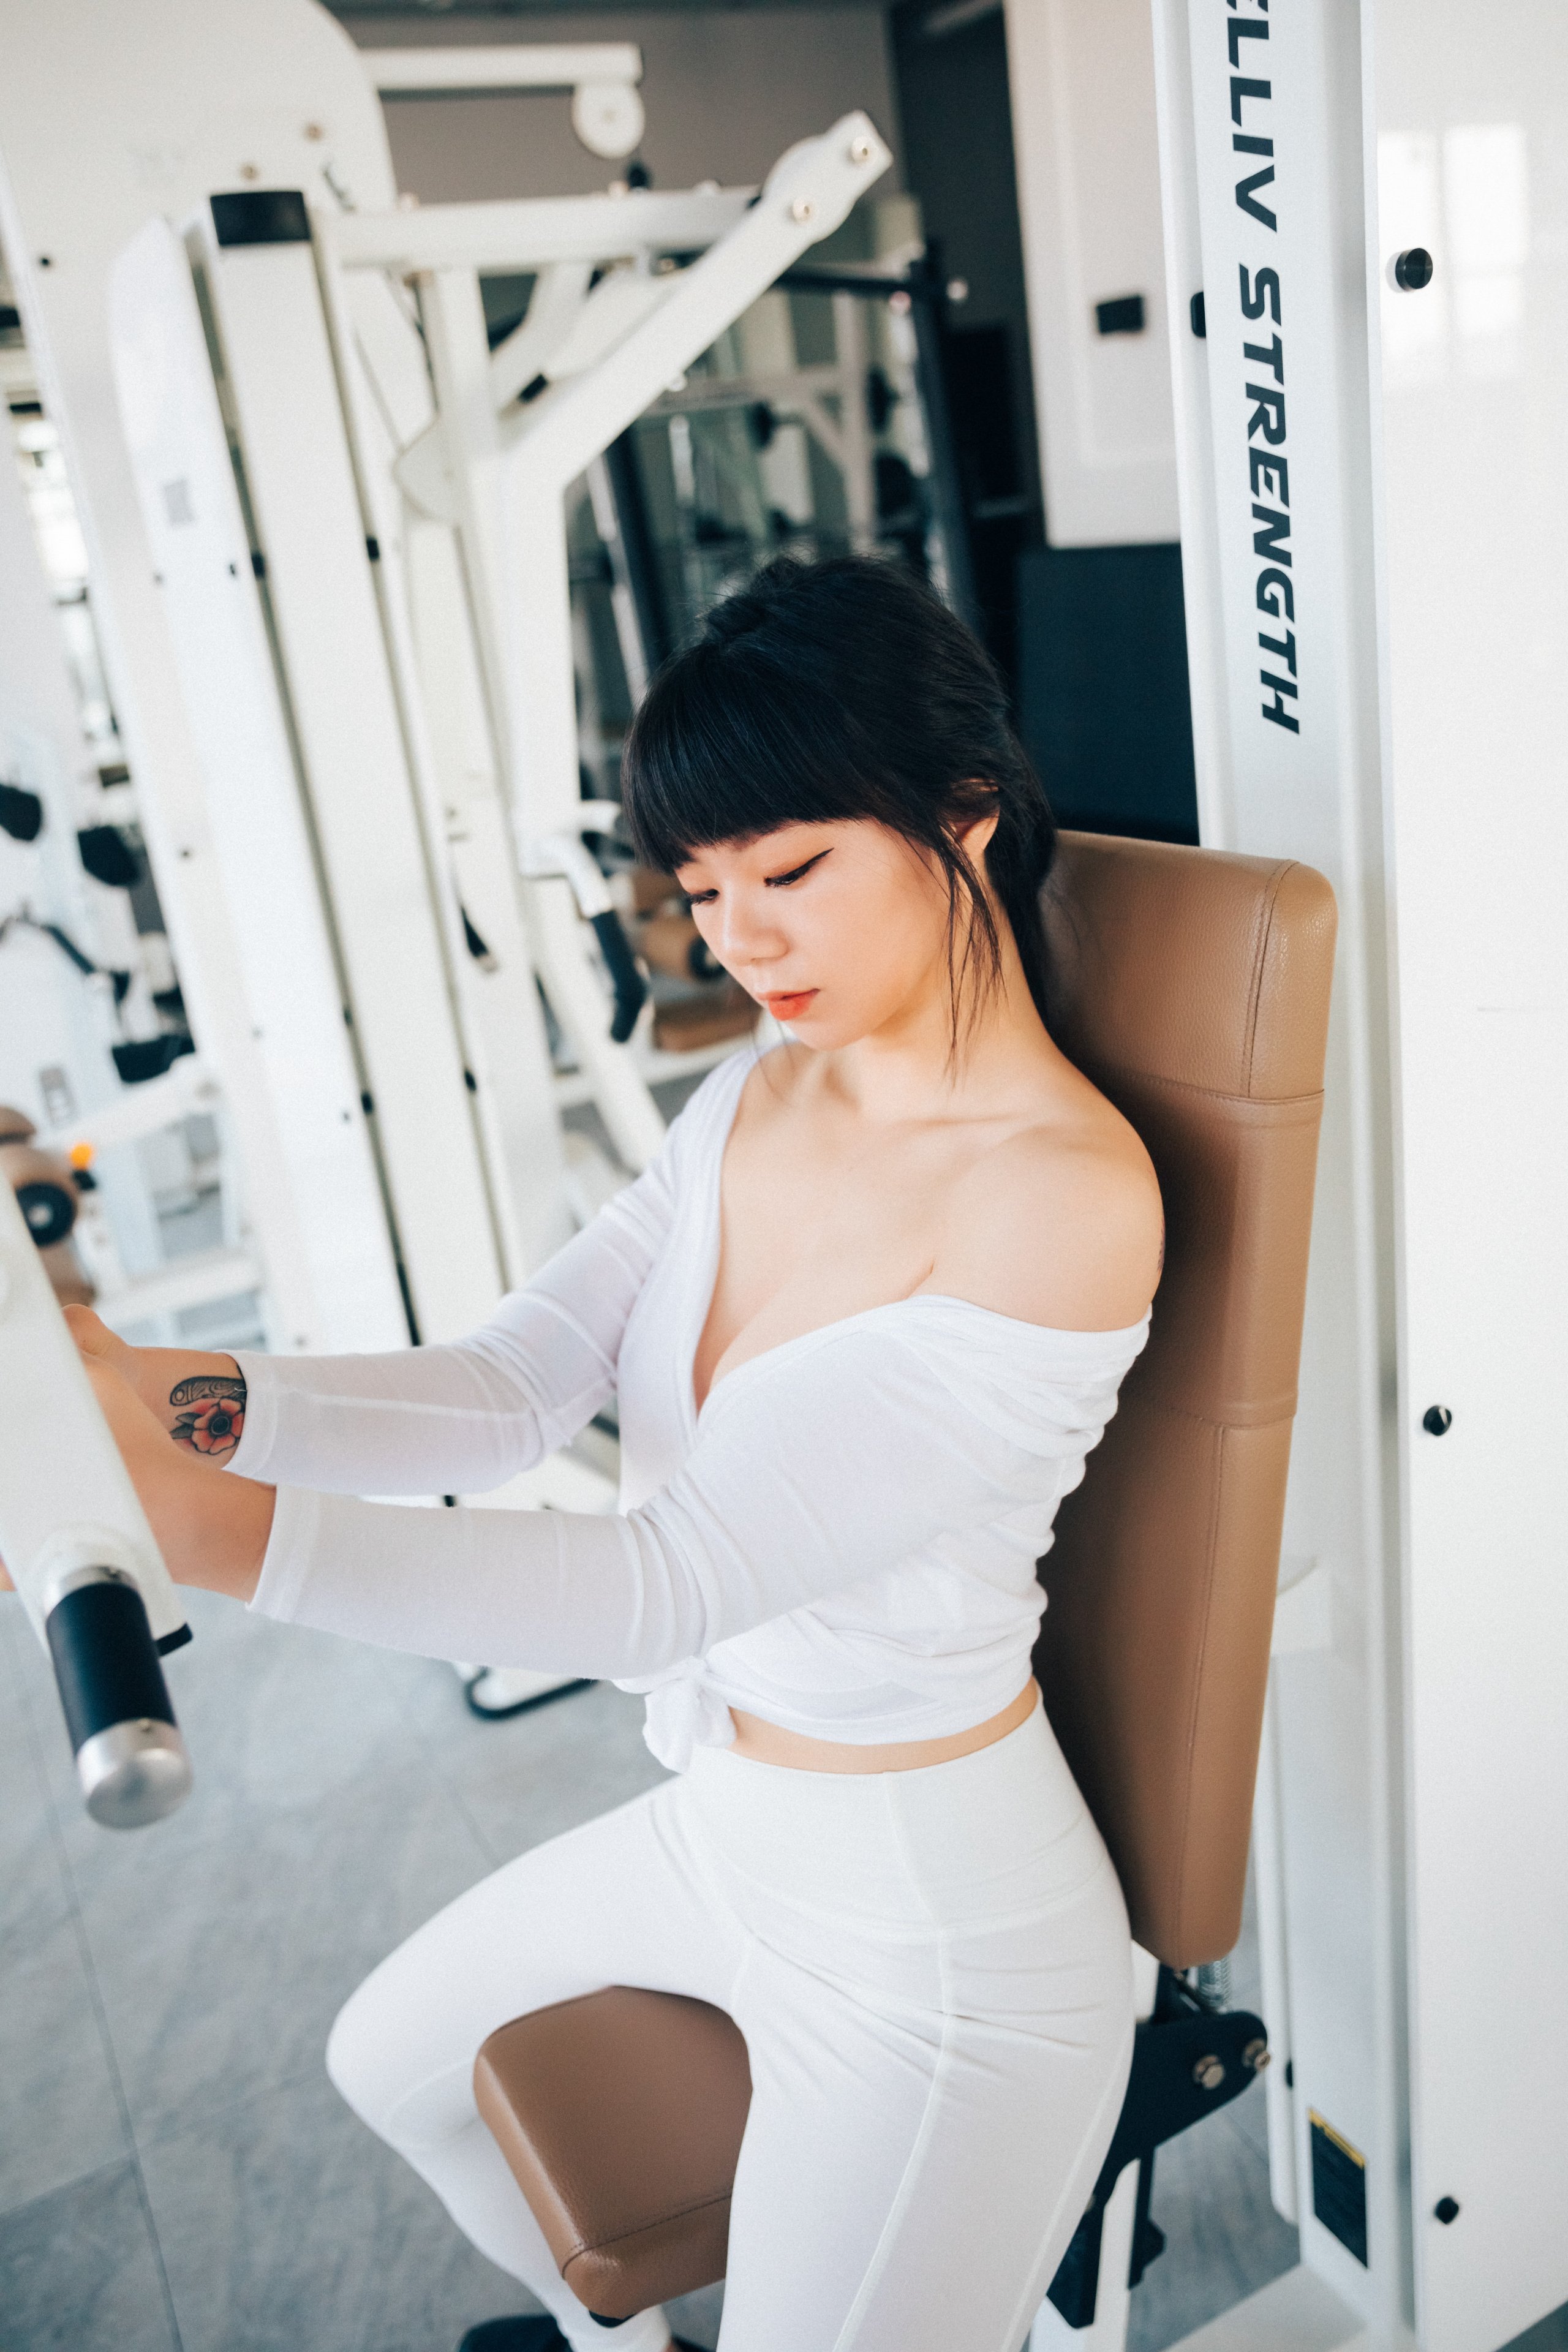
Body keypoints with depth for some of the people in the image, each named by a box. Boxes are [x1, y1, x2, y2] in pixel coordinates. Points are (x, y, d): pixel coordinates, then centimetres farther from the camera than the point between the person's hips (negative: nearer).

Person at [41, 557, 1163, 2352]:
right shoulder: (760, 1096, -2)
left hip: (932, 1932, -8)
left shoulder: (1064, 1194, -28)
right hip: (715, 1824, 9)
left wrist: (204, 1523, -42)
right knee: (392, 2065, 29)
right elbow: (508, 1392, -11)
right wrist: (201, 1397, -28)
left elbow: (676, 1580, -33)